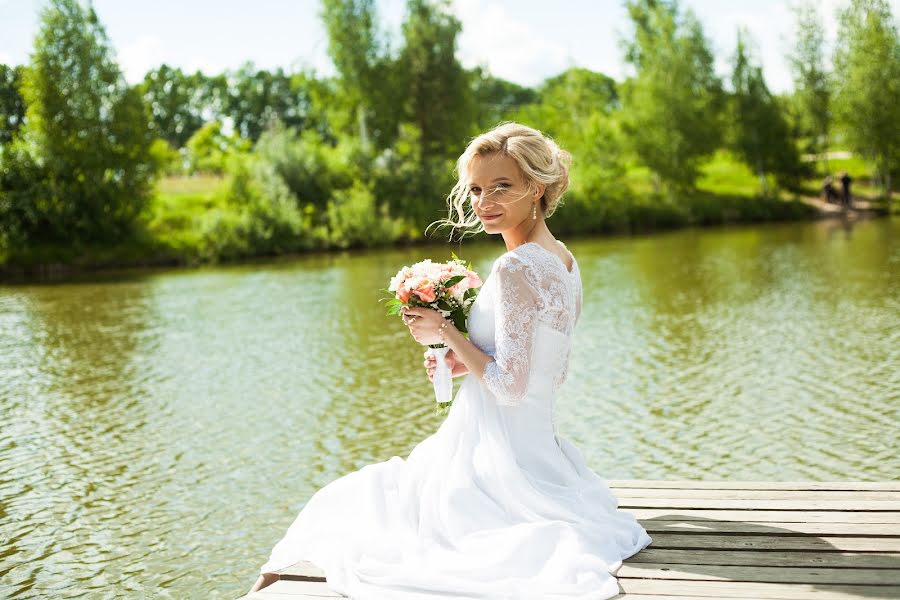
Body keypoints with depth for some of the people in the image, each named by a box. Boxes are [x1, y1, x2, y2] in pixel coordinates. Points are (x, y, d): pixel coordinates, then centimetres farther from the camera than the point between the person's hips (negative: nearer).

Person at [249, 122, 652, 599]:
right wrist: (465, 362, 9)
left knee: (341, 505, 8)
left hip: (497, 462, -10)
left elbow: (510, 386, -23)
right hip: (538, 450, 10)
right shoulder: (564, 261, 7)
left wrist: (444, 333, -12)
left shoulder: (516, 268, -21)